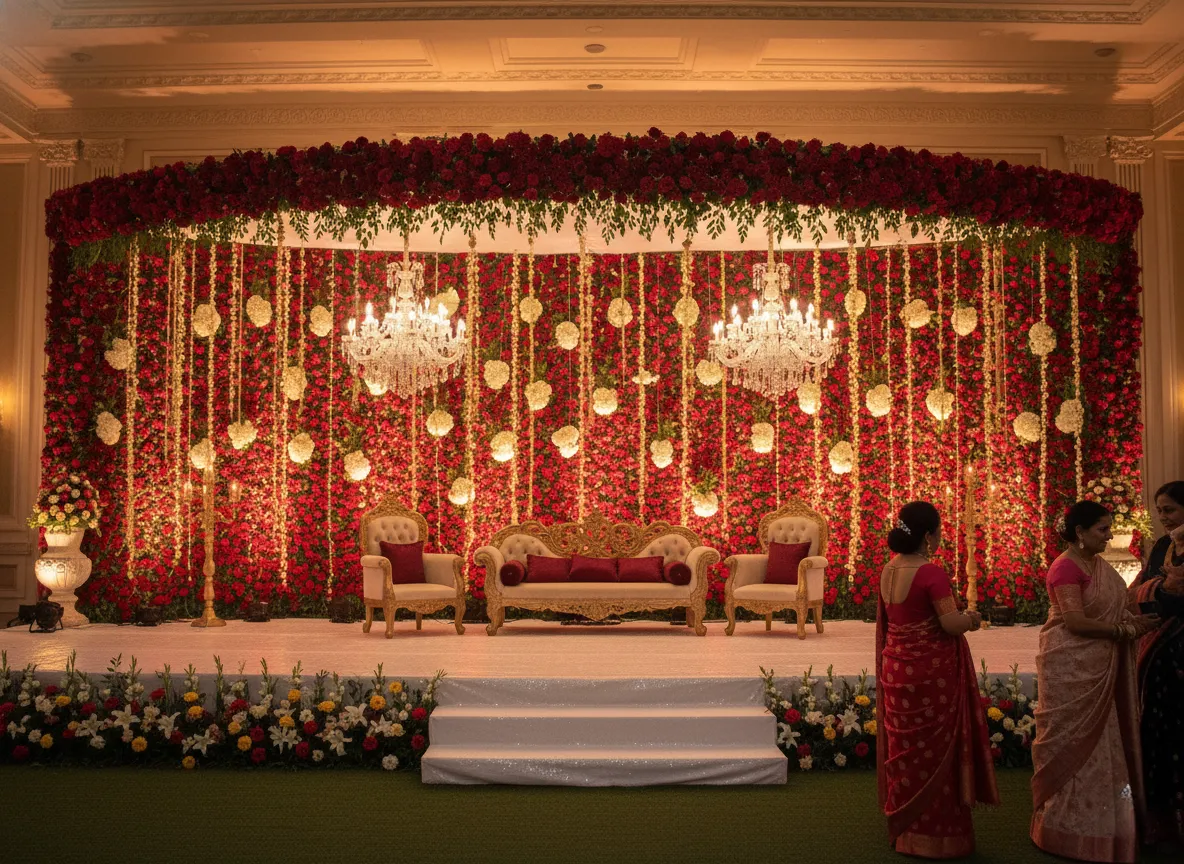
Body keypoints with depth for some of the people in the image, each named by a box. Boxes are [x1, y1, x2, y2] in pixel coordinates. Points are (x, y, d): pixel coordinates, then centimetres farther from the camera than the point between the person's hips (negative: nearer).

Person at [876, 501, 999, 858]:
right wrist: (971, 618, 0)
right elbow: (951, 623, -21)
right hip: (930, 672, -7)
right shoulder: (931, 573, -19)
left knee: (906, 748, 16)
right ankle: (933, 834, 14)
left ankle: (905, 827, 26)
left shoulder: (889, 570, 4)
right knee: (933, 749, 5)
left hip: (897, 668, 7)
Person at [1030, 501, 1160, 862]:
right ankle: (1066, 822, 13)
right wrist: (1126, 630, -15)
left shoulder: (1099, 564, 10)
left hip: (1098, 667, 9)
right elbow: (1076, 622, -21)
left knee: (1098, 742, 14)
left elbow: (1110, 606, 17)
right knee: (1071, 742, 1)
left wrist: (1134, 620, -3)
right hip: (1071, 666, -9)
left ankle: (1094, 819, 25)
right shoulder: (1066, 567, -17)